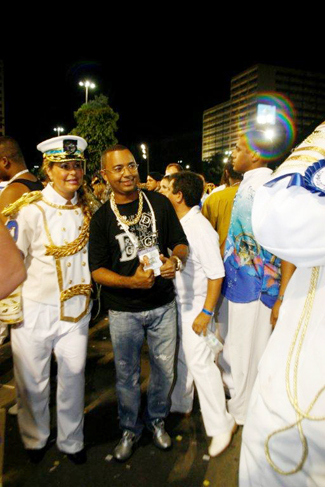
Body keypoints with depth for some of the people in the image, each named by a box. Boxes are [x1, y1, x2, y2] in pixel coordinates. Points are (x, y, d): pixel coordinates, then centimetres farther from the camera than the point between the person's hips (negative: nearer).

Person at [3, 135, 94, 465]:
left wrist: (93, 294, 13)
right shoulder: (30, 210, -13)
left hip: (75, 310, 3)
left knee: (73, 379, 14)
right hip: (33, 311, -3)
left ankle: (71, 441, 39)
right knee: (33, 384, 14)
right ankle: (34, 439, 42)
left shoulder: (88, 208, 1)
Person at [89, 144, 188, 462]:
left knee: (164, 369, 16)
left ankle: (156, 419, 44)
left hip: (162, 305, 2)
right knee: (127, 374, 15)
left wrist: (176, 260, -19)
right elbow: (97, 270, -7)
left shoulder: (159, 203, -1)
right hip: (123, 310, -1)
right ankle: (129, 429, 40)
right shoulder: (101, 218, -5)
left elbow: (180, 242, 4)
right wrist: (132, 281, -23)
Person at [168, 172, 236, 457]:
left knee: (200, 363, 0)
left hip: (195, 307, -8)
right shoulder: (176, 224, 3)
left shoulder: (200, 227, -21)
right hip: (177, 303, 8)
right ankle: (181, 405, 43)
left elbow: (216, 273, -20)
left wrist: (206, 312, -19)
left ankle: (220, 425, 18)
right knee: (181, 358, 21)